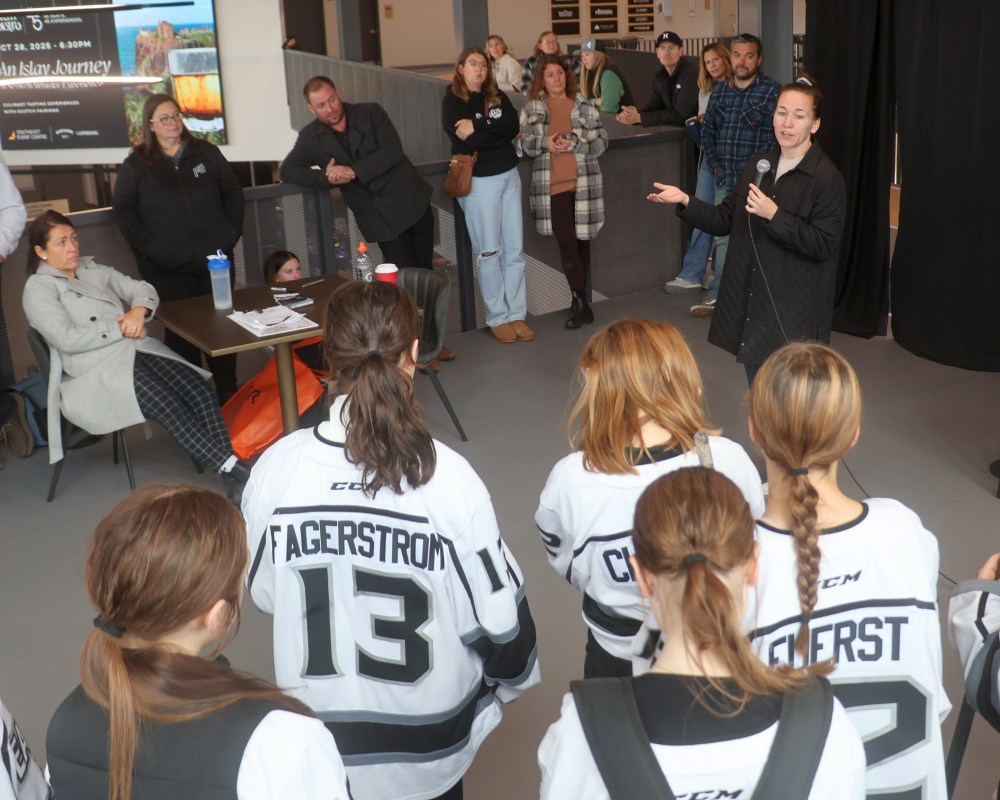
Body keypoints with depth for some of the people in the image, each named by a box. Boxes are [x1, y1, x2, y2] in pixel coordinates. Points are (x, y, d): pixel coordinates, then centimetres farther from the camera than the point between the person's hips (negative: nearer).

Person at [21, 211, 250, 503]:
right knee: (168, 405, -32)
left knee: (201, 392, -22)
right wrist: (121, 328, -8)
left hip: (139, 349, 6)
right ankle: (232, 469, -35)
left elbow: (142, 289, 21)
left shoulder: (94, 270, 25)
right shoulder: (38, 287, 5)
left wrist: (139, 310, -3)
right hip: (96, 369, -6)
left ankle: (232, 472, -32)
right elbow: (66, 339, -9)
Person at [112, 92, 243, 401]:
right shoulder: (136, 165, 3)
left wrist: (232, 232, 1)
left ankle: (228, 393, 20)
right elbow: (123, 210, 0)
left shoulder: (206, 152, 7)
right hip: (167, 268, -2)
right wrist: (145, 245, -10)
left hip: (215, 259, 2)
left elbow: (233, 193, 10)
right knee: (181, 334, 2)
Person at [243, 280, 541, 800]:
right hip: (430, 742, -1)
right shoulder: (447, 476, -23)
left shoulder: (277, 467, -18)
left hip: (319, 738, 2)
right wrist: (512, 677, 7)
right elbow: (497, 613, -13)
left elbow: (263, 592, -3)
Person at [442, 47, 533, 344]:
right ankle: (497, 317, 8)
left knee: (515, 249, 5)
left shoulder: (497, 96, 11)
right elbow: (469, 141, -19)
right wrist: (497, 132, -9)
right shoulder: (453, 101, -4)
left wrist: (478, 126, -17)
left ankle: (517, 314, 12)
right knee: (489, 252, -1)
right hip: (478, 181, -5)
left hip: (509, 175, 5)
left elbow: (513, 127, -8)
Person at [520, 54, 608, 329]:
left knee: (582, 239, 8)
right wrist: (545, 143, -15)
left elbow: (601, 140, 0)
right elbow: (525, 142, 5)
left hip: (583, 181, 1)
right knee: (566, 241, -8)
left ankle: (581, 300, 20)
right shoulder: (532, 108, 7)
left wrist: (572, 142, -16)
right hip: (552, 184, 0)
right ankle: (581, 301, 1)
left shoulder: (583, 105, 4)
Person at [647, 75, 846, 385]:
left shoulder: (827, 178, -12)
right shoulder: (758, 165, 9)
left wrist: (774, 215, -25)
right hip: (750, 301, 7)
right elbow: (725, 219, 11)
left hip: (793, 313, -7)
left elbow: (823, 245, -18)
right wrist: (685, 201, -4)